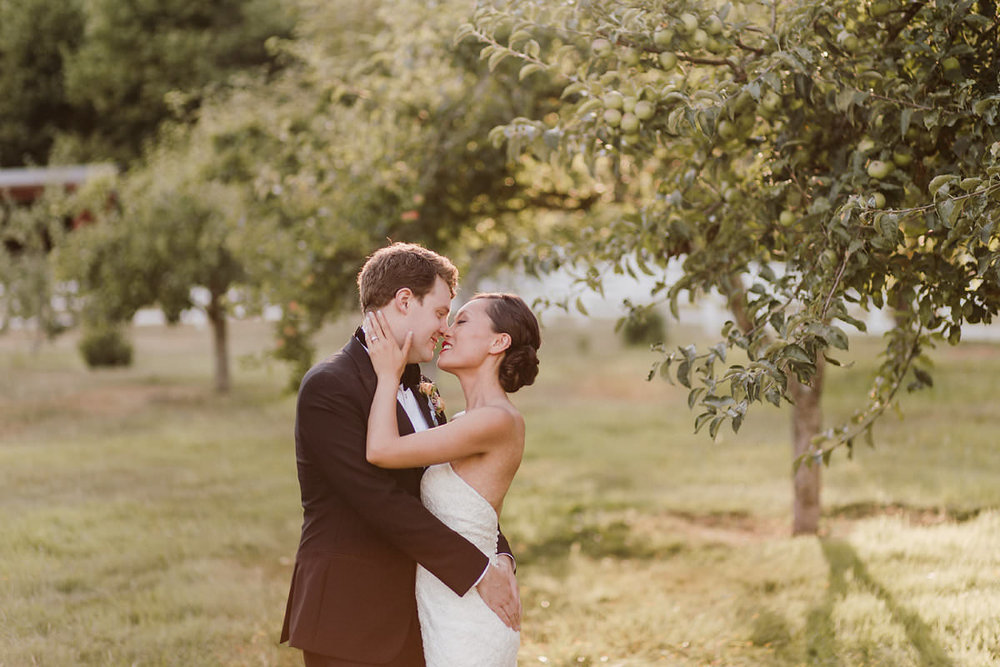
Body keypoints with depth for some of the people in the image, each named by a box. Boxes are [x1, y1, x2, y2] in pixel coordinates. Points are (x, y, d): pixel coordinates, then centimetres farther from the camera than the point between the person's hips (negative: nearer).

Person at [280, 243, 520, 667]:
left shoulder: (416, 388, 14)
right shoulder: (328, 387, -14)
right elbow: (382, 502, -20)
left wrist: (499, 556, -6)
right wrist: (477, 571, -18)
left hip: (409, 613, 8)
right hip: (350, 617, -8)